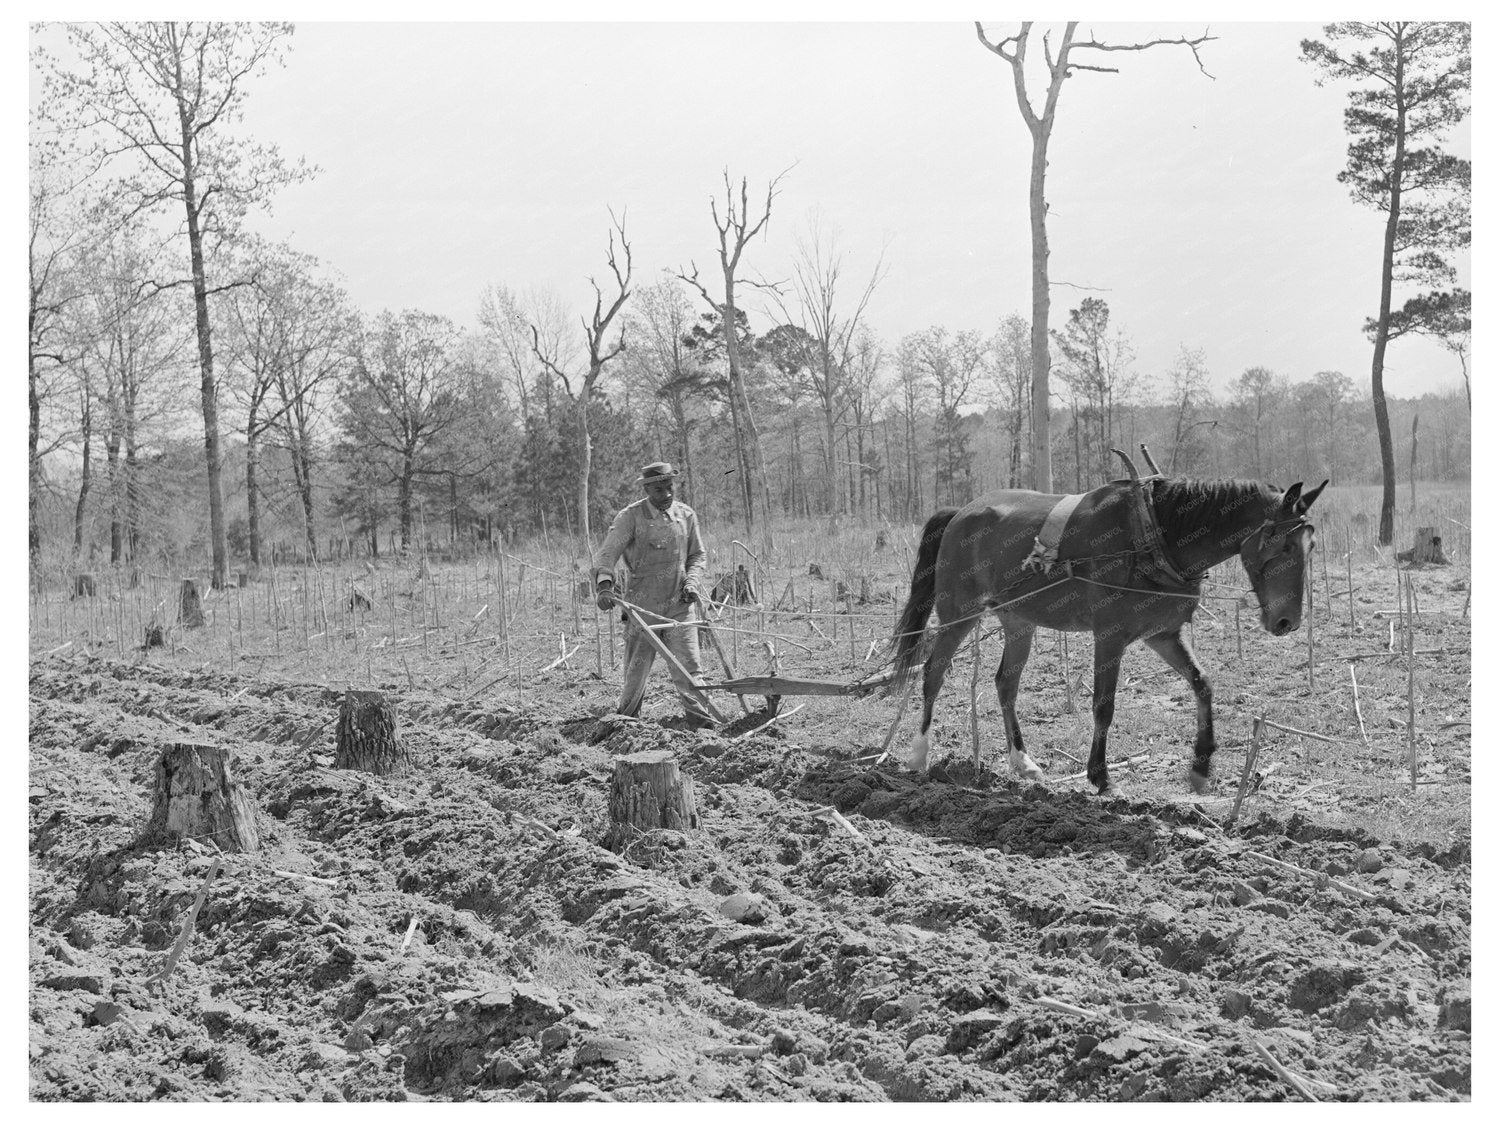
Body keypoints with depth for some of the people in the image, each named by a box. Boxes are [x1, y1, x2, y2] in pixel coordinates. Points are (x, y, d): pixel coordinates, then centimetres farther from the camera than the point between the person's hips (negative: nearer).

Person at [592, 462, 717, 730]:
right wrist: (604, 585, -31)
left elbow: (697, 556, 16)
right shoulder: (631, 517, -6)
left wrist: (692, 581, -2)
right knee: (636, 667, 8)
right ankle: (625, 716, 29)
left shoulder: (686, 515, 6)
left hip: (679, 604, 2)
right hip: (643, 605, -2)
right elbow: (606, 554, -13)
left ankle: (698, 718, -13)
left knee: (688, 664, -9)